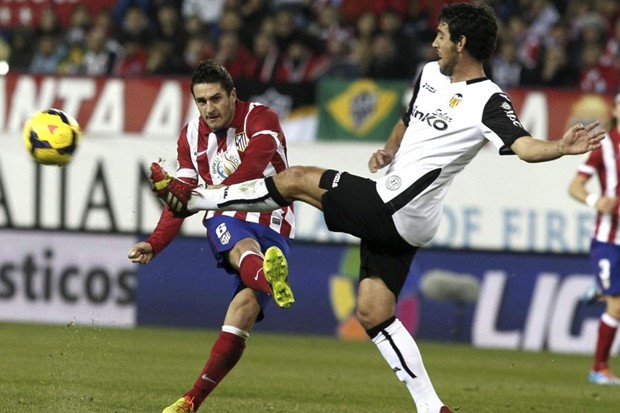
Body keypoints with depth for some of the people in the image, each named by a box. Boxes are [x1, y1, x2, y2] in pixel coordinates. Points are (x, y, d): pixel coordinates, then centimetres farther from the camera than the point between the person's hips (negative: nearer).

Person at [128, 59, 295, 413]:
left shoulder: (261, 119, -6)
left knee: (246, 307, -20)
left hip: (272, 227, -2)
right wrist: (155, 244, 4)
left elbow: (253, 164, -27)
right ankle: (269, 279, -77)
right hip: (227, 220, 2)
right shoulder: (191, 136, 10)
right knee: (245, 248, -37)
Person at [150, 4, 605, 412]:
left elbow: (525, 146, -30)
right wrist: (389, 150, 20)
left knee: (296, 179, -3)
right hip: (390, 216, 9)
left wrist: (561, 148, -48)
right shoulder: (431, 74, 12)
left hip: (397, 210, -9)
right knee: (374, 313, 8)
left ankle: (192, 197, 13)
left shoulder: (488, 103, -15)